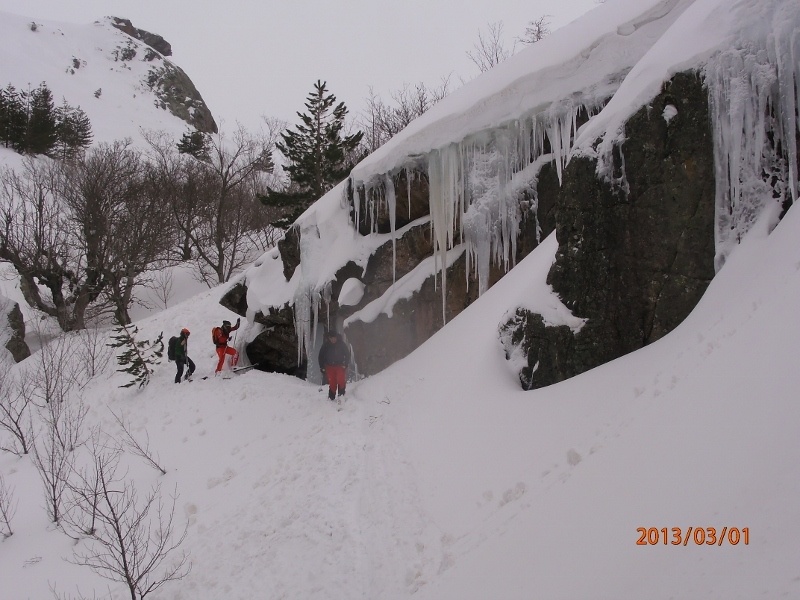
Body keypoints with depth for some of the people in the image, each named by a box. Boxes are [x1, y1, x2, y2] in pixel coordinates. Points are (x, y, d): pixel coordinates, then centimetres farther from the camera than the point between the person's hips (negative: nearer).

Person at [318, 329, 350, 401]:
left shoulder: (341, 344, -3)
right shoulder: (325, 345, -1)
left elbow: (347, 354, 6)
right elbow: (321, 356, 9)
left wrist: (345, 364, -4)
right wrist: (322, 367, 4)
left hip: (340, 366, -1)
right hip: (329, 366, 1)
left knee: (341, 381, -18)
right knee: (332, 384, -2)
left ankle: (341, 396, -10)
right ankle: (331, 398, 8)